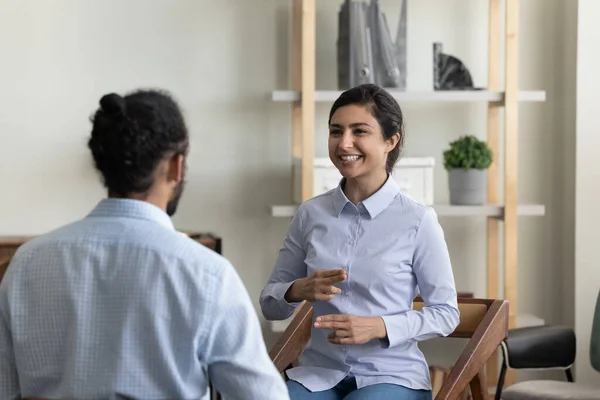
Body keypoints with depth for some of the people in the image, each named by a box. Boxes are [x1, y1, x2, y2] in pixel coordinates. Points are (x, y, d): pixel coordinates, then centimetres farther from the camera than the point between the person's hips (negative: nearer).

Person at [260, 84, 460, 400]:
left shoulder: (417, 221, -7)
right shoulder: (311, 214, 3)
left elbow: (446, 313, -1)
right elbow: (269, 304, 9)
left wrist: (379, 326, -16)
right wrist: (299, 291, -14)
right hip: (319, 372, 3)